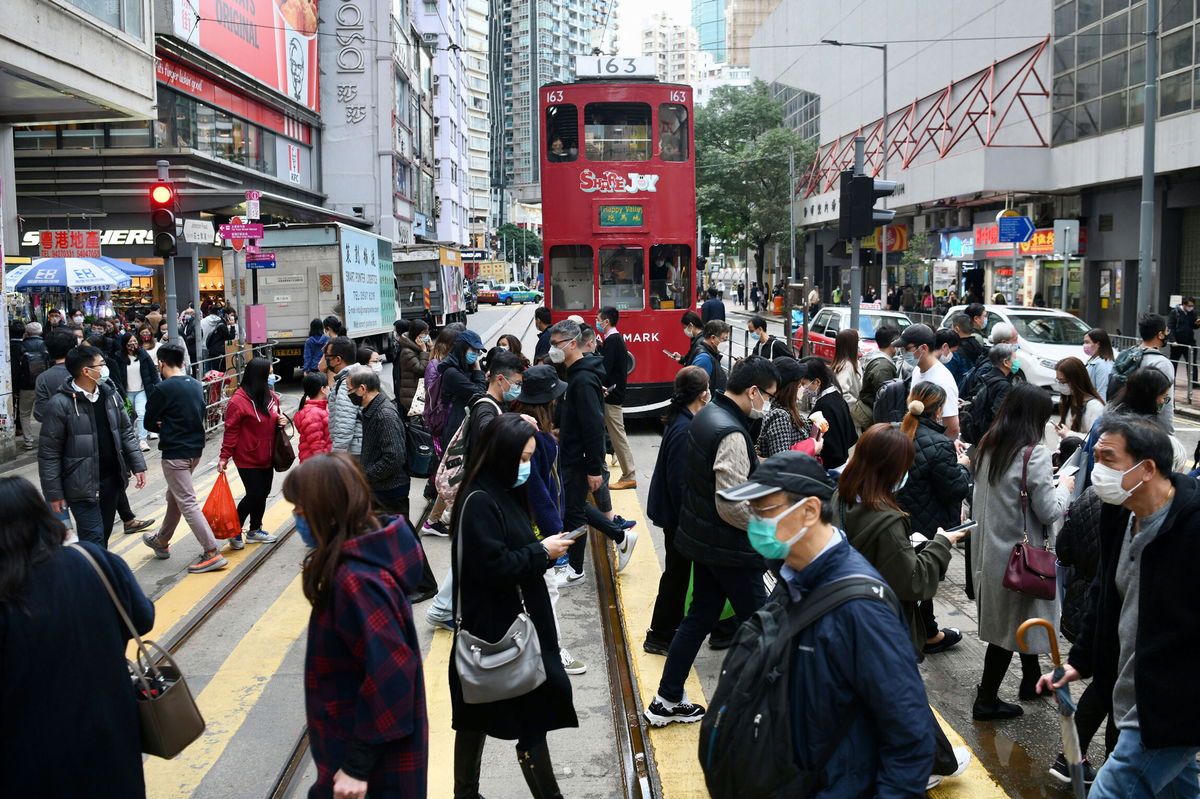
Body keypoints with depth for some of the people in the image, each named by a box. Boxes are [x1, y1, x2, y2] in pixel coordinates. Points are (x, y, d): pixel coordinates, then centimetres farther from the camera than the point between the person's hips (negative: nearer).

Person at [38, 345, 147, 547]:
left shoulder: (110, 395, 7)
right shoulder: (60, 405, -13)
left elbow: (126, 433, 15)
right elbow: (48, 453, -11)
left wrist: (138, 466, 7)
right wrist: (54, 494, -11)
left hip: (111, 480, 6)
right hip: (82, 485, -6)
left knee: (104, 534, 15)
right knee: (94, 539, -8)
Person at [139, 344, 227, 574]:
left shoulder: (164, 388, -16)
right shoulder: (196, 385, 6)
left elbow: (149, 423, -8)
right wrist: (169, 426, 7)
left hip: (175, 452, -8)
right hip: (195, 448, 8)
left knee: (187, 503, -5)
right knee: (174, 496, 23)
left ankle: (212, 553, -9)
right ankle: (162, 541, 41)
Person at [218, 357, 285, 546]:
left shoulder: (271, 396, 4)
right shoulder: (238, 401, -18)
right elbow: (231, 431, -15)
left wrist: (281, 420, -3)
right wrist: (224, 457, -13)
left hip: (266, 458, 7)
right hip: (247, 459, -7)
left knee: (263, 494, 15)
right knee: (254, 495, -5)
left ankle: (255, 530, 32)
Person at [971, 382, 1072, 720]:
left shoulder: (987, 447, 1)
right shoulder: (1034, 454, -20)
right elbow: (1049, 512, -16)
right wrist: (1063, 487, 3)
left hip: (988, 548, 7)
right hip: (1018, 553, -7)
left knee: (1007, 618, 22)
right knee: (1009, 626, 5)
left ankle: (1031, 679, 40)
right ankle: (986, 701, 14)